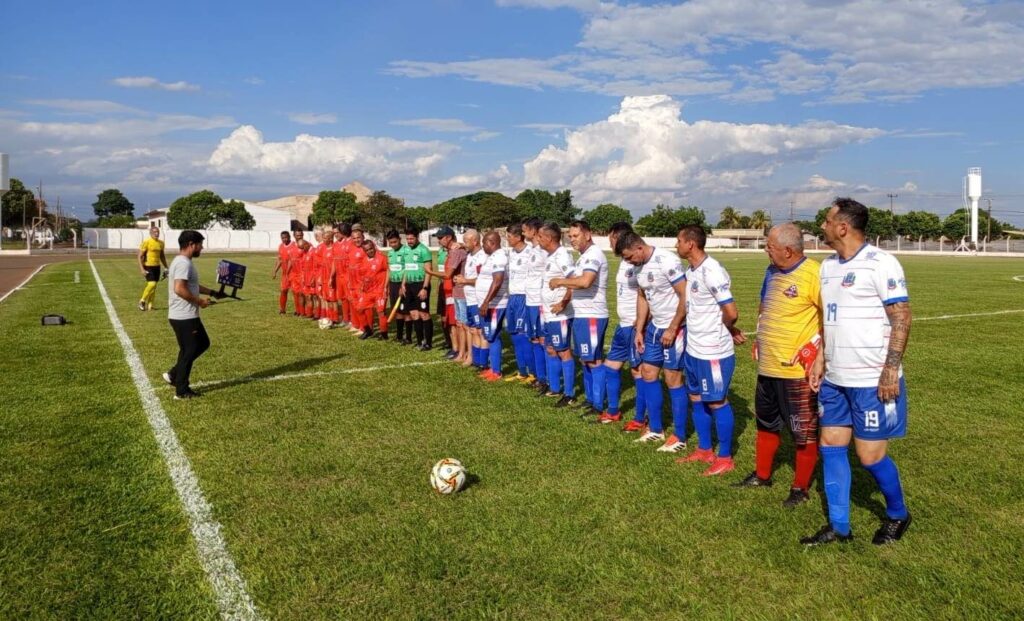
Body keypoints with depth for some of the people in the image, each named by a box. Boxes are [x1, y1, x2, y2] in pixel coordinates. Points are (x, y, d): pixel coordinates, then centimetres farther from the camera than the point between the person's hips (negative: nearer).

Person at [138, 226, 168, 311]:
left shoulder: (161, 243, 9)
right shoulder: (146, 242, -10)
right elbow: (140, 256, -9)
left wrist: (166, 267, 19)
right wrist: (142, 269, -15)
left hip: (157, 266, 6)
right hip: (148, 266, -6)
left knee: (154, 286, 7)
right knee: (152, 284, -17)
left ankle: (149, 304, 17)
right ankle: (142, 301, 2)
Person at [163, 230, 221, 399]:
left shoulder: (183, 262, 14)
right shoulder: (184, 263, -20)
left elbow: (192, 285, 26)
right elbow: (179, 289, -29)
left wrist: (212, 292, 18)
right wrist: (199, 301, -19)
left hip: (188, 316, 11)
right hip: (184, 317, -10)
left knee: (203, 343, 20)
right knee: (189, 351, 1)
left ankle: (174, 375, 23)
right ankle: (182, 390, 12)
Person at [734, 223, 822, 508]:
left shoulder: (814, 274, -18)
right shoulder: (772, 271, 9)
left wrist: (814, 346, -19)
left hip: (797, 370, -9)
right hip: (767, 365, 9)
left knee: (804, 431, 6)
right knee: (766, 424, 22)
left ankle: (800, 488, 20)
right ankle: (762, 476, 38)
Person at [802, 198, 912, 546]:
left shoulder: (880, 264, -13)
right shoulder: (828, 266, 10)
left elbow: (902, 319, -15)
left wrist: (891, 370, -19)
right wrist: (820, 359, 12)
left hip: (872, 382, -8)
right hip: (834, 379, 8)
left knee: (870, 456, 1)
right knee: (831, 447, 9)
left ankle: (898, 515, 29)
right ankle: (839, 527, 21)